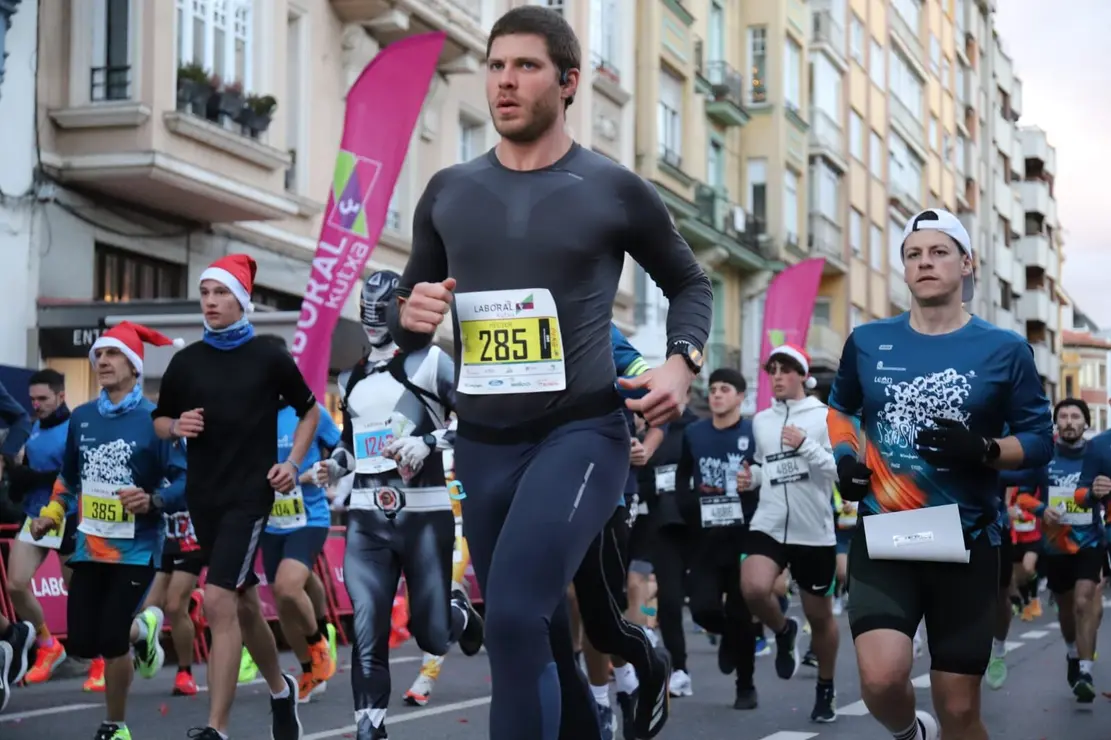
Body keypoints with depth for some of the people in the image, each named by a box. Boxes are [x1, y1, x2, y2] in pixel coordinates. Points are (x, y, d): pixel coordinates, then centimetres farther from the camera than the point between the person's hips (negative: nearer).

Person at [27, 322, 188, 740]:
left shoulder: (154, 420, -11)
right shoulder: (81, 418, 7)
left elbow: (186, 481, -13)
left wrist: (153, 501, -29)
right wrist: (52, 515, 11)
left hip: (136, 548, -6)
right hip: (89, 546, 6)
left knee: (111, 641, -9)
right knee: (82, 643, 6)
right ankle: (142, 629, 38)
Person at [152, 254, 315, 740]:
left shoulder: (269, 358, -2)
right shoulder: (186, 361, 5)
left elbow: (309, 410, 9)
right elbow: (159, 421, 14)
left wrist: (293, 463, -3)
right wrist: (176, 426, -8)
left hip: (250, 494, -4)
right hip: (204, 495, 5)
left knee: (219, 601, -16)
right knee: (243, 602, 16)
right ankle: (280, 688, 39)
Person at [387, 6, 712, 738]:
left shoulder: (614, 190, -1)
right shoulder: (448, 192, 8)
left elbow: (690, 283, 13)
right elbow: (407, 307, 18)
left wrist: (683, 361, -6)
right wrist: (410, 315, -6)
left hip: (582, 431, -5)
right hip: (483, 442, 5)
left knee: (513, 614, -24)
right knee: (535, 636, 14)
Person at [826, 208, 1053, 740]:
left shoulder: (1004, 349, -2)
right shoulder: (868, 342, 5)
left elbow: (1040, 440, 1)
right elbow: (839, 408, 23)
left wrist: (984, 450, -18)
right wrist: (845, 456, 3)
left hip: (966, 540, 0)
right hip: (883, 536, 1)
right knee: (881, 678, -20)